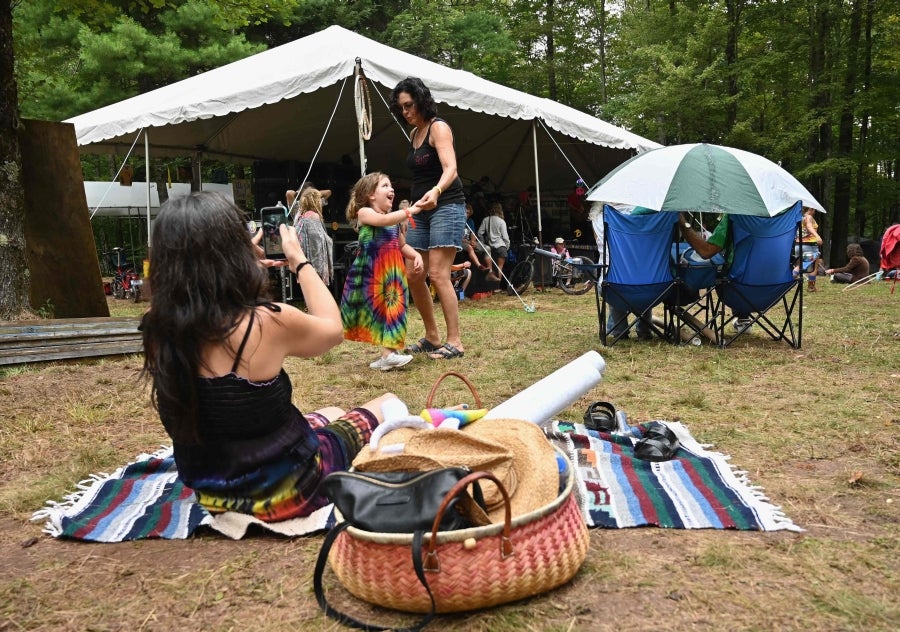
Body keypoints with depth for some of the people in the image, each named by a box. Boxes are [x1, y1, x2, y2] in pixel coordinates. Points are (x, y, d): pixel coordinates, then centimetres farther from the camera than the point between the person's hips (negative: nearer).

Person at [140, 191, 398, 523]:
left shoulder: (158, 330, -11)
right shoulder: (267, 323, -27)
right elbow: (332, 330, -5)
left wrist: (250, 264, 12)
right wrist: (300, 262, 5)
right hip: (284, 490, -6)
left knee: (330, 414, 30)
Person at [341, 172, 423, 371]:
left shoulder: (395, 220, 15)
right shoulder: (364, 213, -6)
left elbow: (402, 245, 20)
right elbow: (384, 220, -26)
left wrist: (416, 255, 0)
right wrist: (411, 210, -26)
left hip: (392, 272, 6)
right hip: (370, 272, -6)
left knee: (392, 308, -1)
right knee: (374, 309, 0)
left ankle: (389, 353, 0)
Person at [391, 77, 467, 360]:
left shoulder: (438, 127, -10)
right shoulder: (414, 133, 15)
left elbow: (450, 168, -26)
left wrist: (436, 191, -45)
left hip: (446, 206, -8)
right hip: (421, 209, 8)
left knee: (437, 274, -15)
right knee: (412, 274, 3)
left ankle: (455, 342, -9)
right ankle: (432, 336, 14)